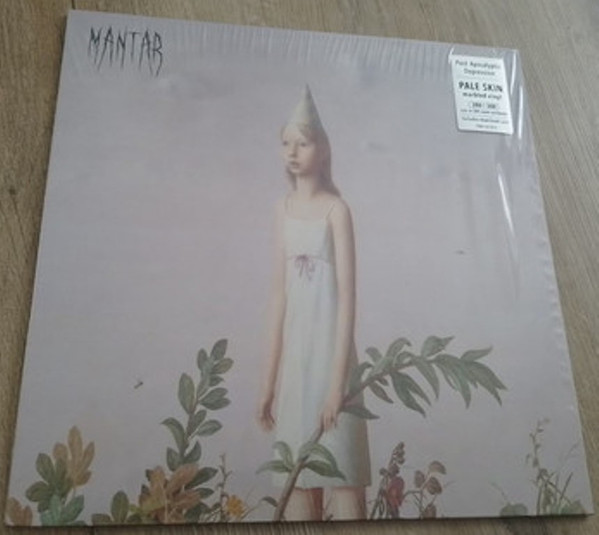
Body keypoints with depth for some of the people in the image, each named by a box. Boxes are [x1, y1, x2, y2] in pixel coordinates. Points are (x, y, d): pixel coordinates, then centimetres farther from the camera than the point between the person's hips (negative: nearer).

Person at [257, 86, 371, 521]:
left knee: (342, 475, -1)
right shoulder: (283, 209, 10)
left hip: (330, 350, -5)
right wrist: (269, 378, 8)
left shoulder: (336, 209, -6)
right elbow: (280, 292, 9)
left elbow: (348, 296, -11)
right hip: (294, 355, 6)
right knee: (297, 477, 10)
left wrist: (337, 380, -17)